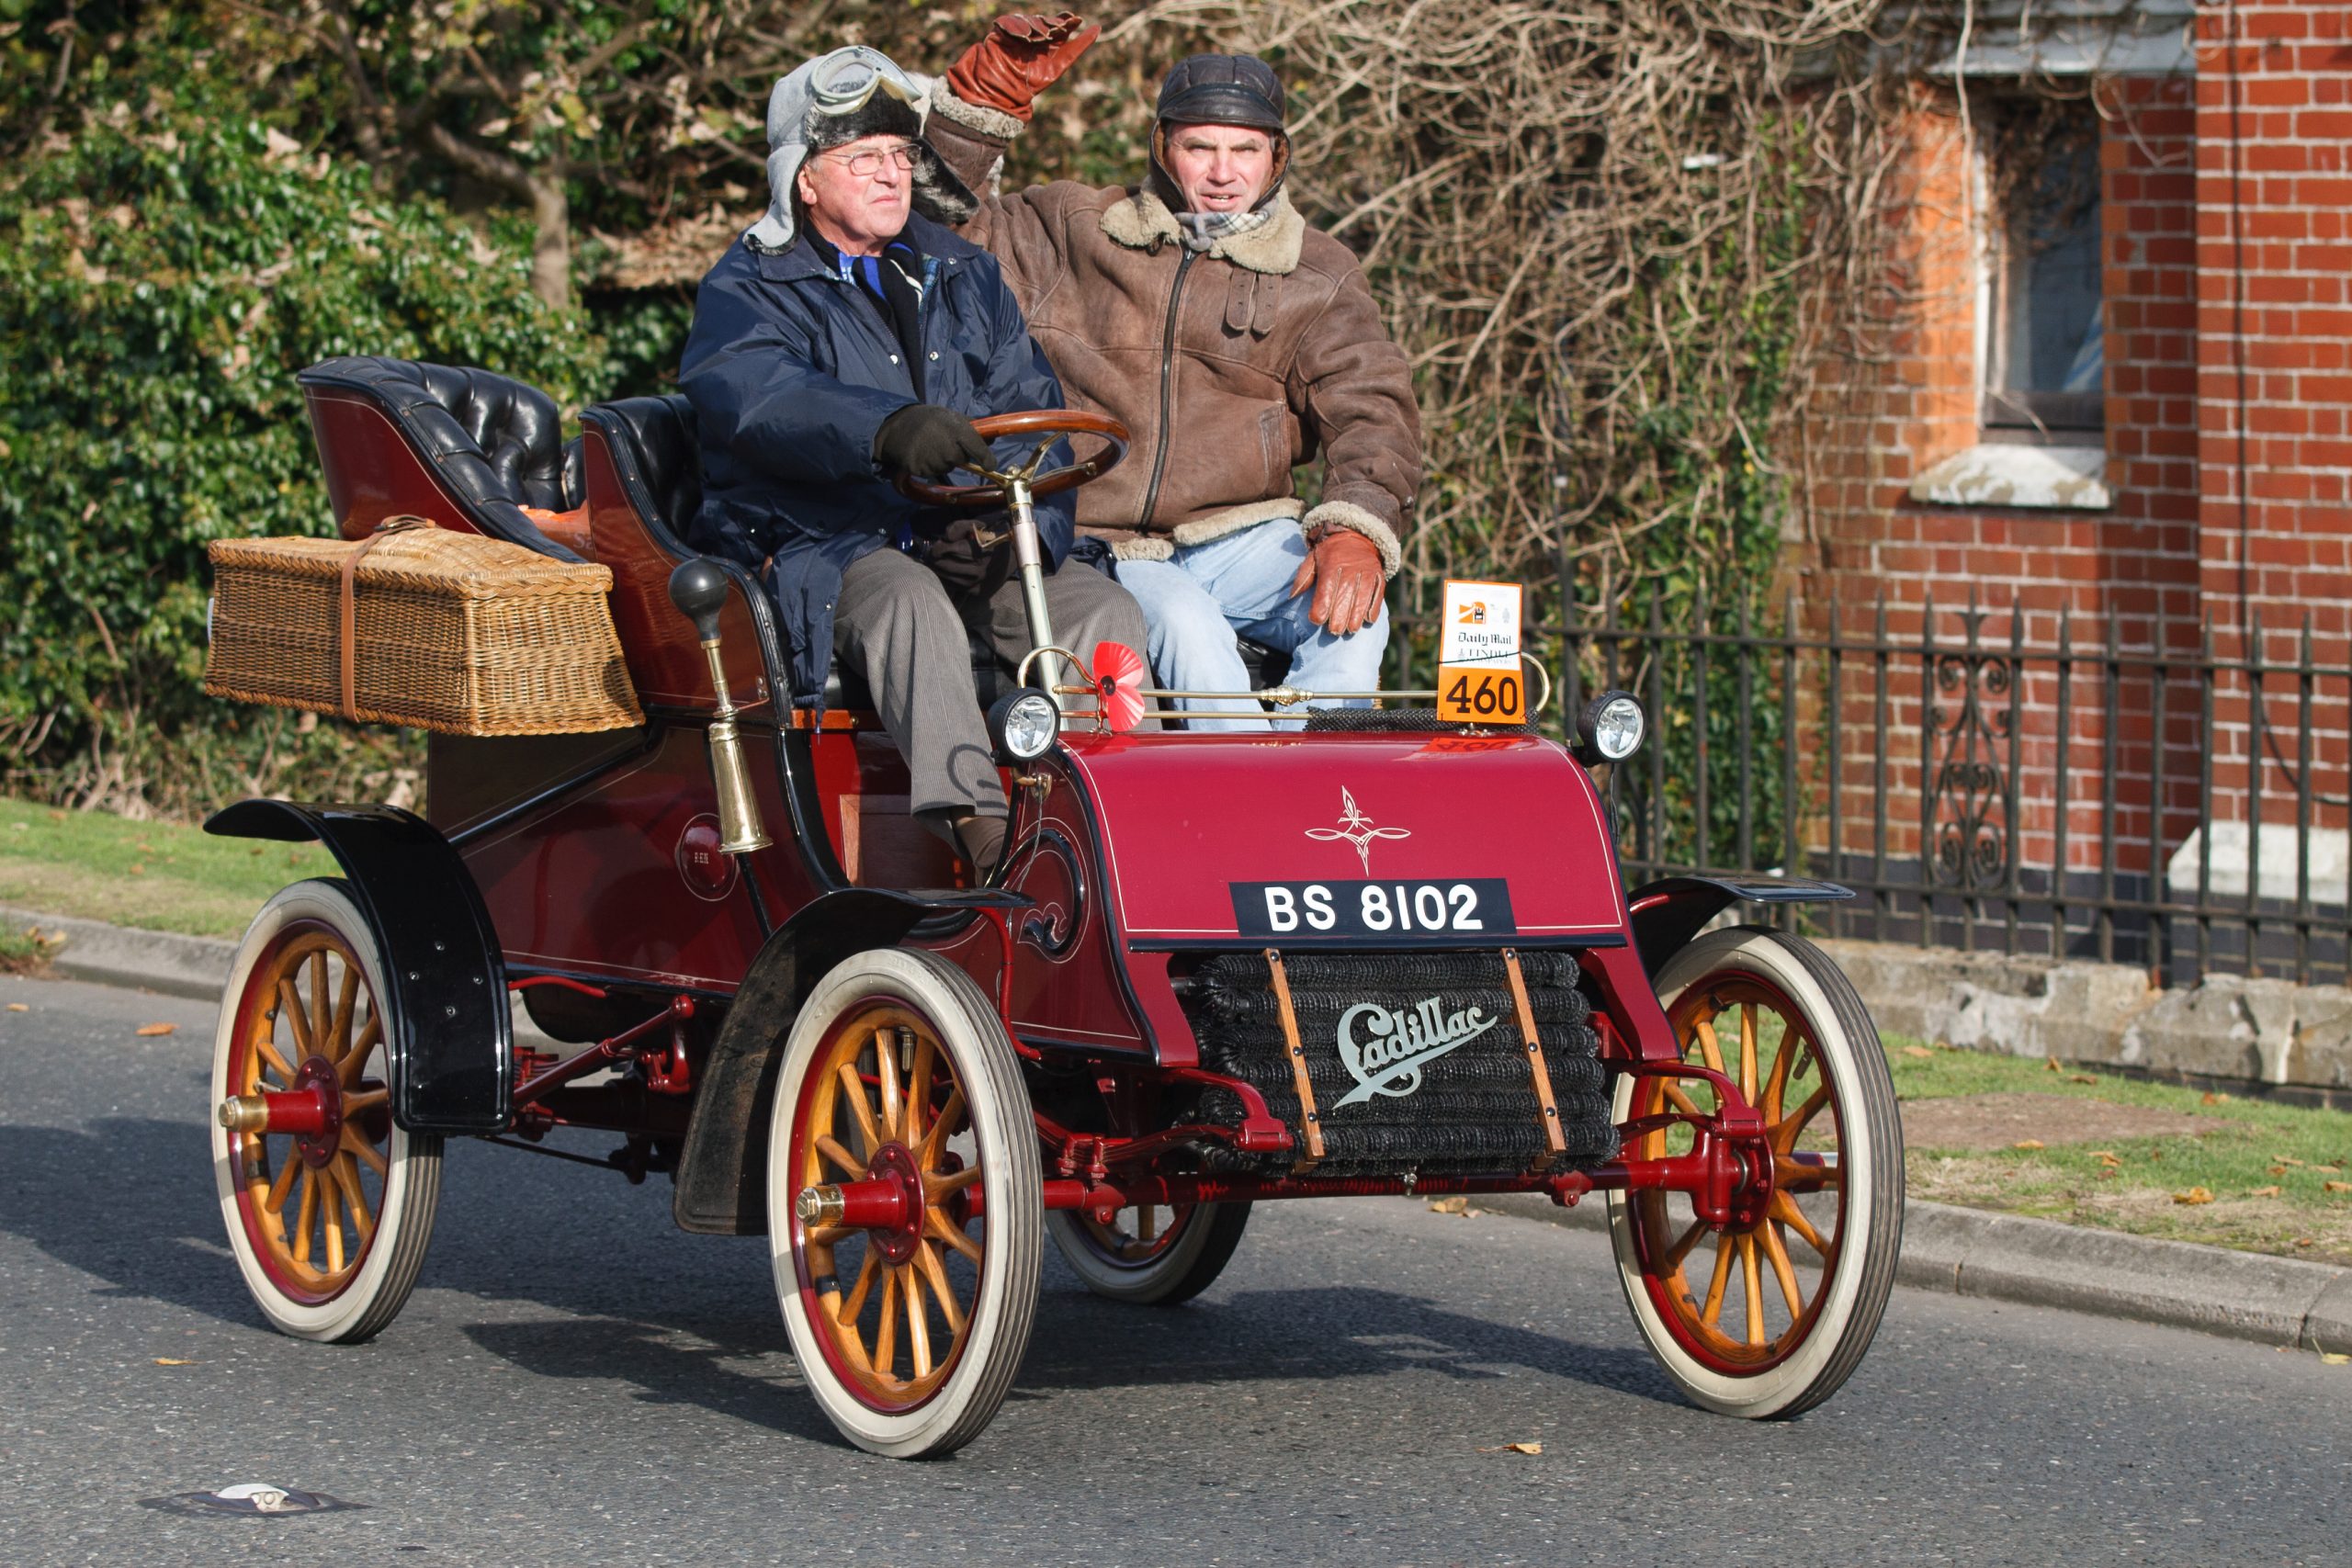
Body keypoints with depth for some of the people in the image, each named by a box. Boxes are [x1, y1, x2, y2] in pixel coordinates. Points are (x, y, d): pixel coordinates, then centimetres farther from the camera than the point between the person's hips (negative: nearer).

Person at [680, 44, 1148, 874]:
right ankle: (979, 836, -52)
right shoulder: (747, 291, 2)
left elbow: (1032, 408, 10)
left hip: (975, 546, 5)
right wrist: (889, 430, -41)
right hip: (829, 548, -5)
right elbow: (755, 397, -21)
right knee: (910, 604, -37)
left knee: (1106, 610, -21)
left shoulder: (964, 275, 20)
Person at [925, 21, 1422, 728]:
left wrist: (1356, 530, -24)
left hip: (1237, 537, 1)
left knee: (1353, 613, -28)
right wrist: (980, 101, -2)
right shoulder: (1070, 231, 11)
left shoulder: (1317, 277, 10)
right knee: (1185, 624, -33)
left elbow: (1370, 411, -3)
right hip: (1097, 550, -1)